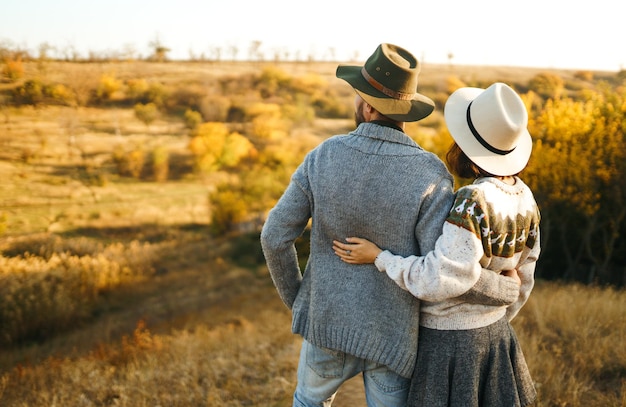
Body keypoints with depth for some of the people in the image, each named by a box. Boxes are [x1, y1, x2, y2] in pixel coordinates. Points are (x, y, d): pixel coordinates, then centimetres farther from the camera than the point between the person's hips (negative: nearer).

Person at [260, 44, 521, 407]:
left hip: (330, 319, 2)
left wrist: (295, 296, 10)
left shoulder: (324, 156, -13)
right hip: (392, 332, -1)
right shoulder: (430, 173, -22)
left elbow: (276, 236, -9)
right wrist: (508, 289, -6)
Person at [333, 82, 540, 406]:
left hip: (448, 343, -8)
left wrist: (378, 257, -19)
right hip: (497, 337, 8)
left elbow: (440, 280, -28)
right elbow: (522, 280, 9)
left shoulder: (473, 202, -27)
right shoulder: (523, 196, -2)